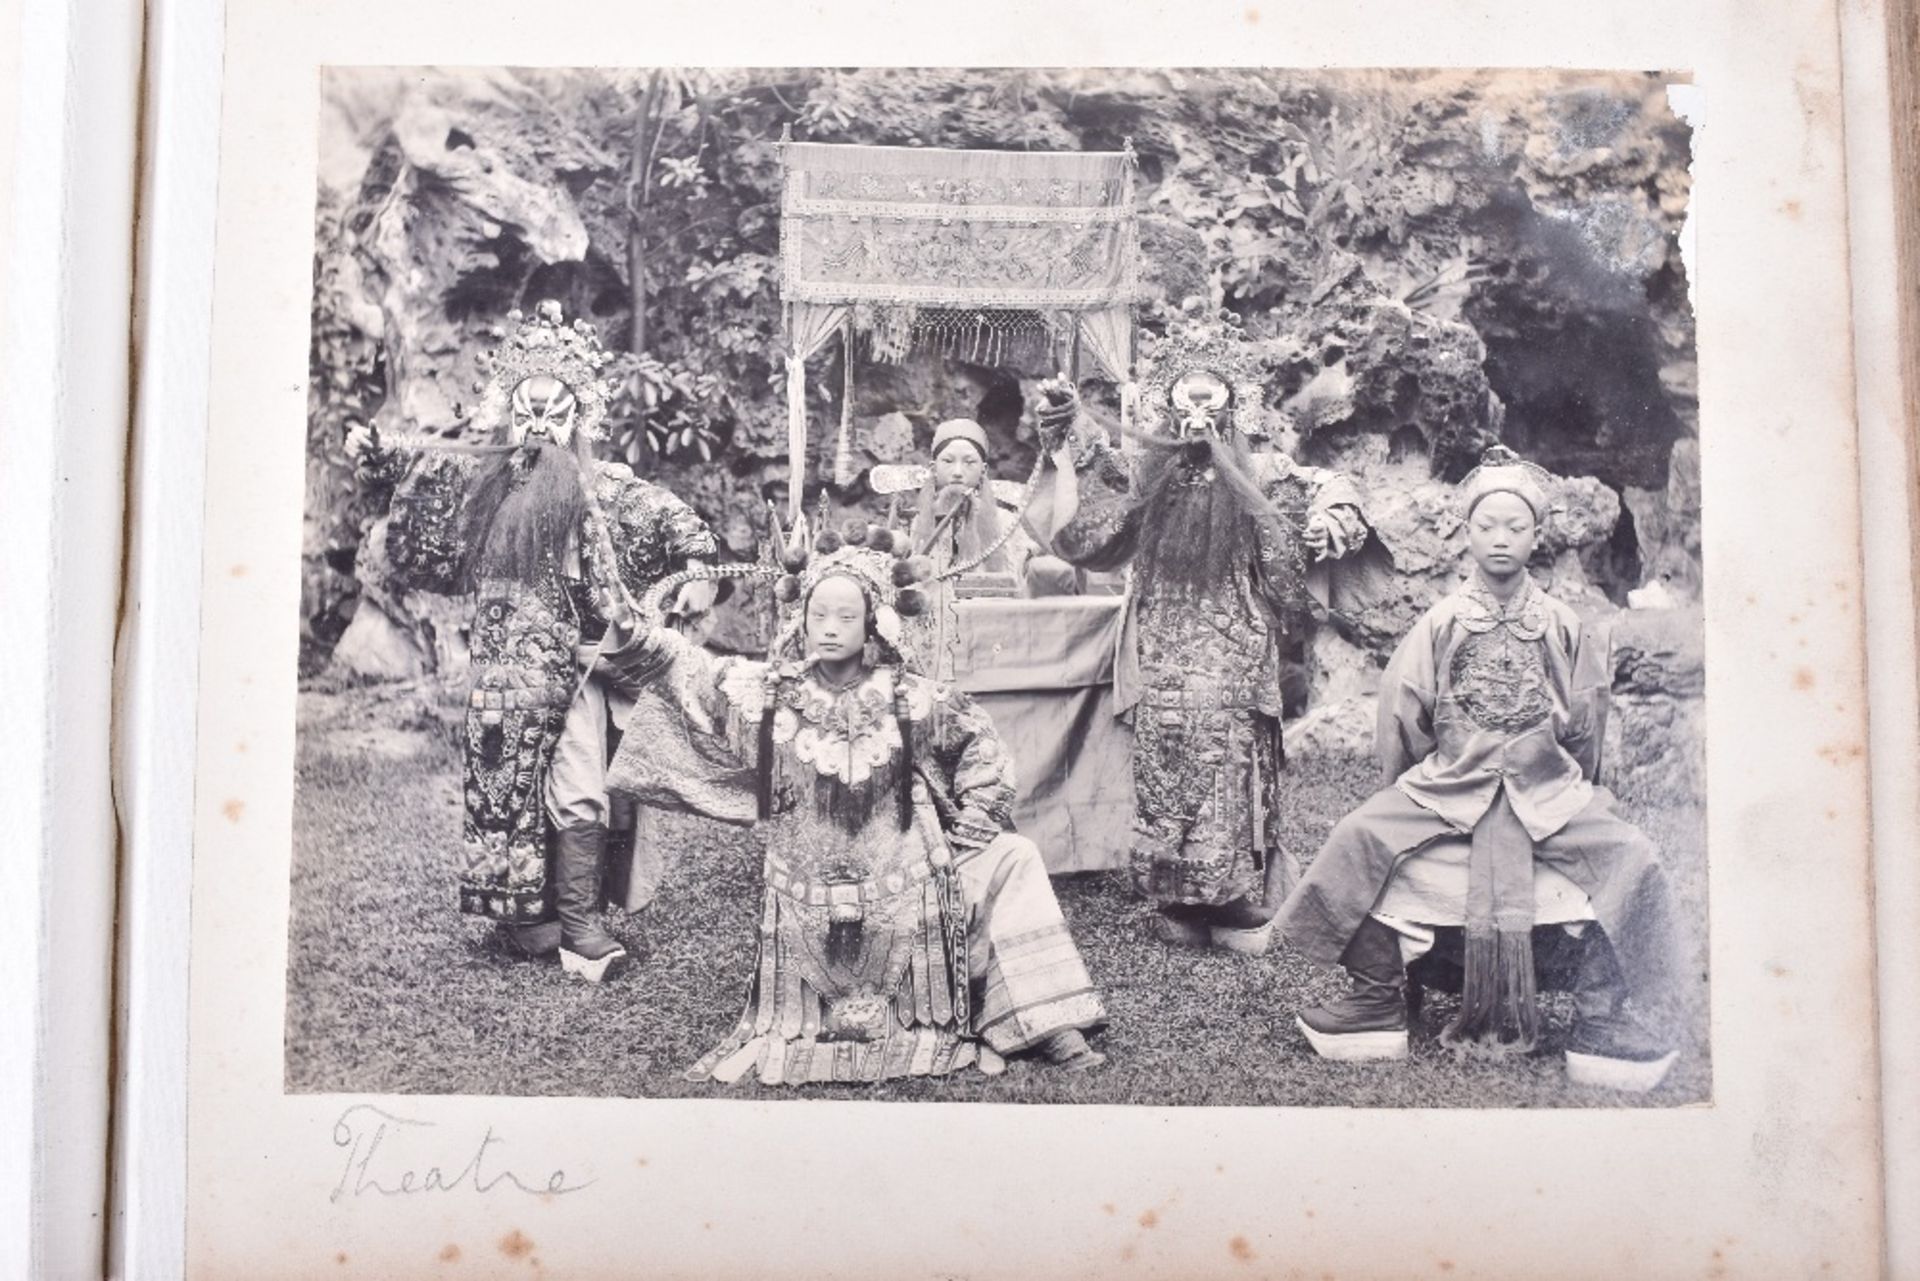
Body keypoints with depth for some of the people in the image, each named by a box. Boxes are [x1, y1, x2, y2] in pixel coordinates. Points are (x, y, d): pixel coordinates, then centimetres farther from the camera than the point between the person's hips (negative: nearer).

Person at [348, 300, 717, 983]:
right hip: (504, 665, 2)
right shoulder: (481, 473, 9)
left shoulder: (600, 484, 0)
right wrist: (373, 451, 7)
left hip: (574, 665, -2)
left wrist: (697, 569, -15)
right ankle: (524, 914, 20)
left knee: (578, 795, -8)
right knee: (507, 789, 7)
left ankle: (578, 925, -2)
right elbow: (417, 468, 23)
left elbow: (675, 518, -1)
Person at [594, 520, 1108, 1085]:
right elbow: (684, 674, -10)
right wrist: (630, 636, -25)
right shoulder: (768, 691, -6)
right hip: (807, 904, 0)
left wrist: (965, 837, 0)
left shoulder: (913, 700, -6)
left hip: (904, 888, 1)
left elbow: (982, 750, 4)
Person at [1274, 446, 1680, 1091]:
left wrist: (1571, 792, 15)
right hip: (1447, 783, 0)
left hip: (1548, 790, 0)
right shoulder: (1439, 624, 3)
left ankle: (1598, 1019, -7)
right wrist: (1411, 791, 10)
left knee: (1630, 858, -23)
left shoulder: (1566, 628, 5)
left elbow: (1586, 726, 14)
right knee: (1360, 839, -22)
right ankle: (1379, 1001, -6)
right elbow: (1400, 719, 8)